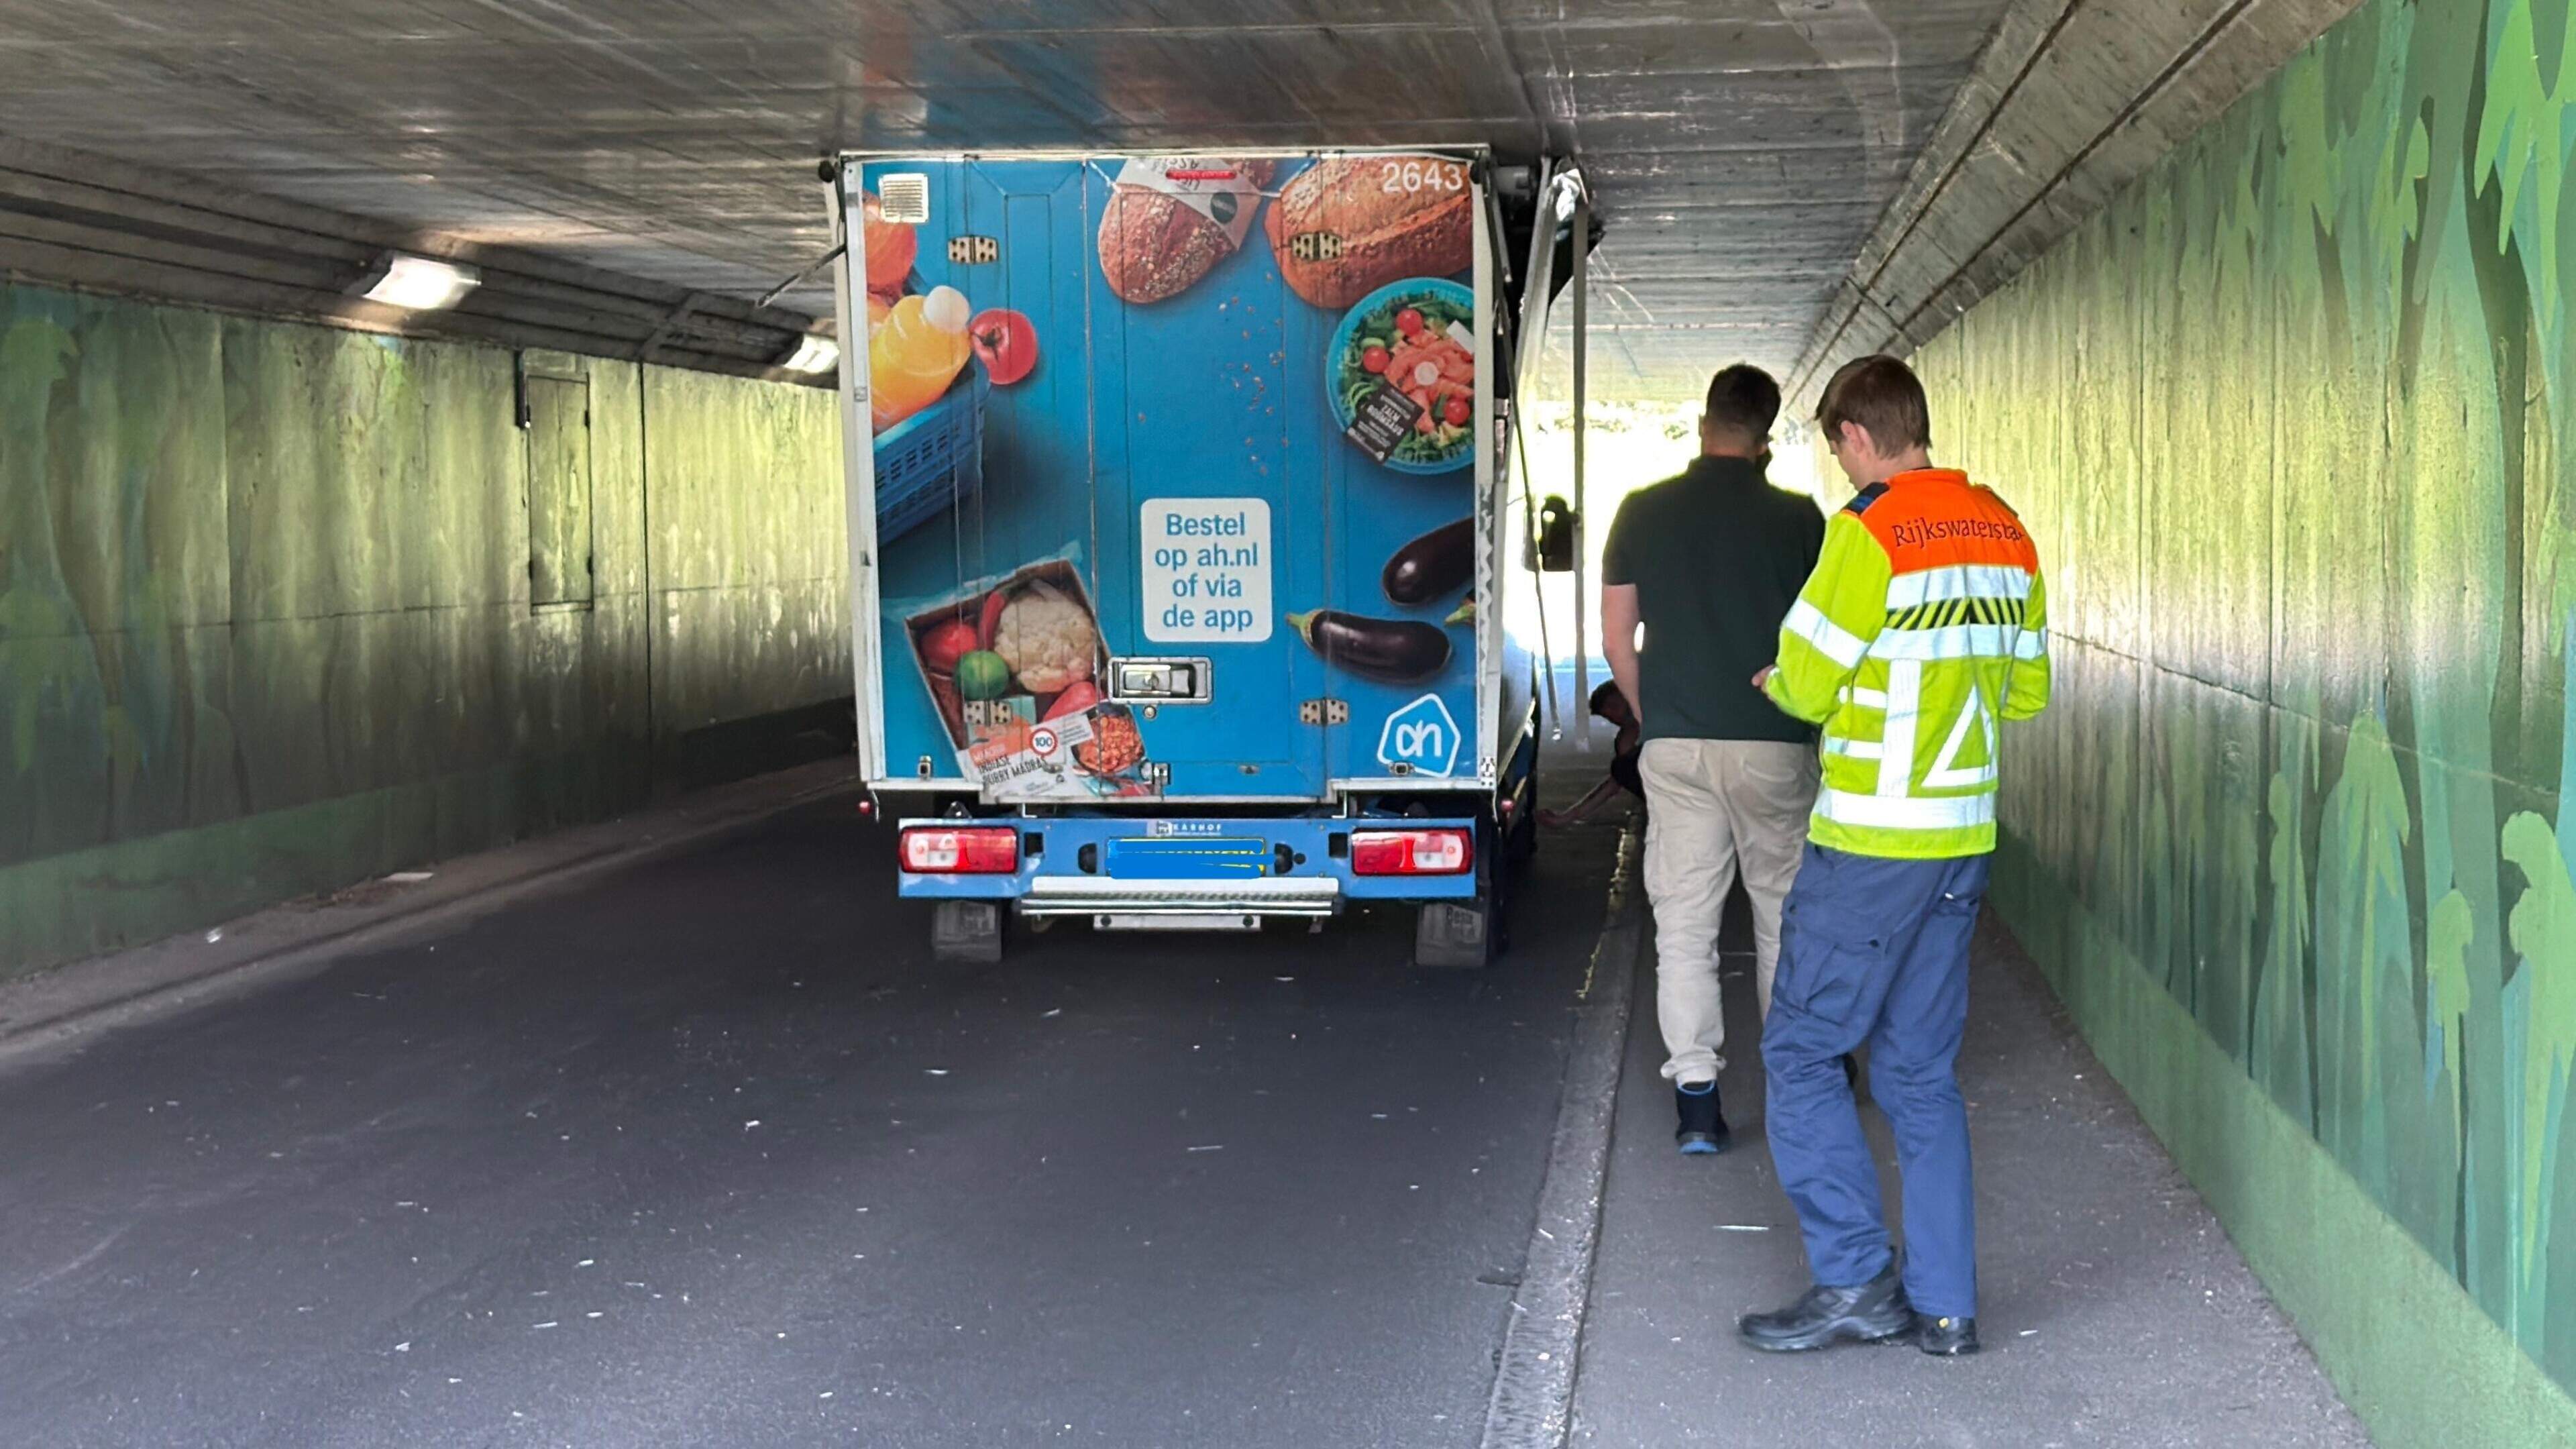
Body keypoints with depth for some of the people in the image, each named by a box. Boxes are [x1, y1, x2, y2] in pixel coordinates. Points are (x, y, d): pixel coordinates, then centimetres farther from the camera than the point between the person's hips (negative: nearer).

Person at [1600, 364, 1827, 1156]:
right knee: (1784, 910, 15)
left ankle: (1696, 1098, -2)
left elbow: (1617, 639, 4)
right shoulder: (1797, 518, -3)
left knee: (1684, 923, 2)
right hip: (1772, 743, 0)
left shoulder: (1643, 512, 2)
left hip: (1674, 744, 1)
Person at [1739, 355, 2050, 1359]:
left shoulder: (1870, 531, -14)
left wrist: (1779, 686, 10)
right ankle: (1943, 1304, 14)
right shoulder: (2006, 533, 9)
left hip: (1872, 845, -7)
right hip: (1964, 837, 7)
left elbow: (1807, 683, -11)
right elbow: (2026, 692, 14)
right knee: (1921, 1068, 13)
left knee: (1801, 1051, 4)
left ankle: (1854, 1279, 2)